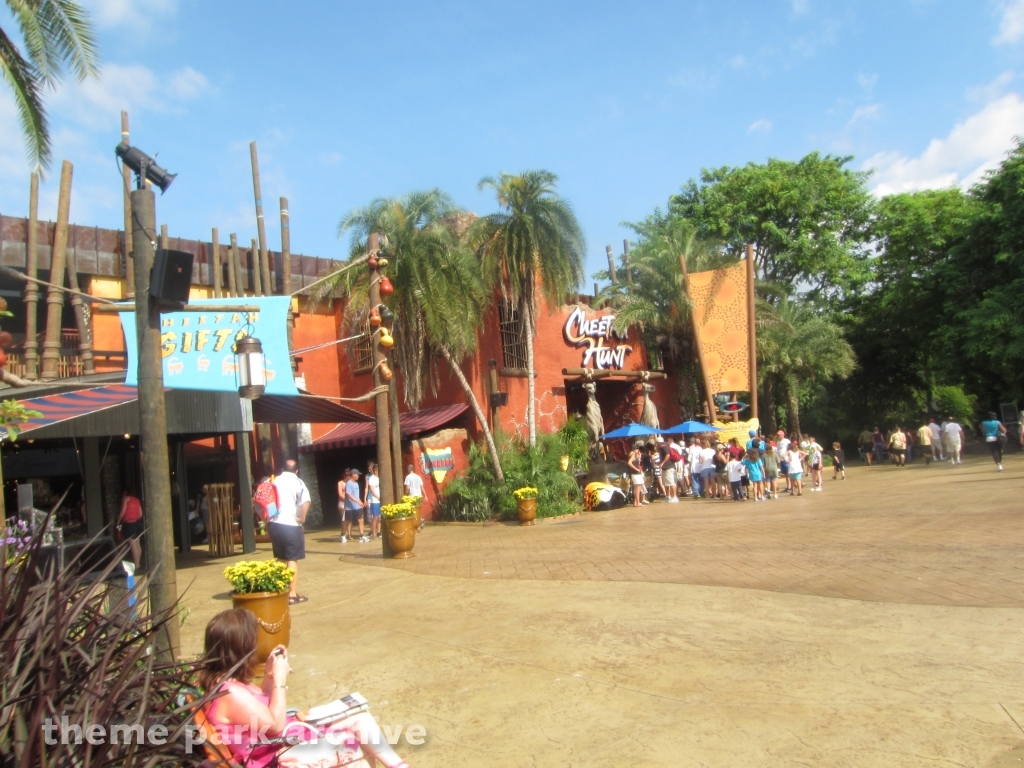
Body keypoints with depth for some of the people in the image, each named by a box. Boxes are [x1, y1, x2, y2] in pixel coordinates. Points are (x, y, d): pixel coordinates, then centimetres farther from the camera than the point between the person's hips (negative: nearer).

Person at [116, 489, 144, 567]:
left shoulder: (125, 498, 1)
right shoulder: (136, 499, 19)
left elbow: (123, 511, -7)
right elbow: (141, 513, 15)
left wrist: (118, 523, 1)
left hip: (129, 523, -7)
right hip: (138, 522, 7)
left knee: (132, 545, -9)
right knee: (137, 544, 11)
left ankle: (136, 565, -12)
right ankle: (138, 563, 14)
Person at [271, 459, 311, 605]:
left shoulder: (274, 481, 12)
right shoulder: (297, 482, -3)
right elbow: (306, 501, -21)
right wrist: (302, 518, -10)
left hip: (273, 523, 5)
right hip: (290, 524, -5)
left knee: (280, 559, 18)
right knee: (292, 559, 2)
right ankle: (292, 594, 2)